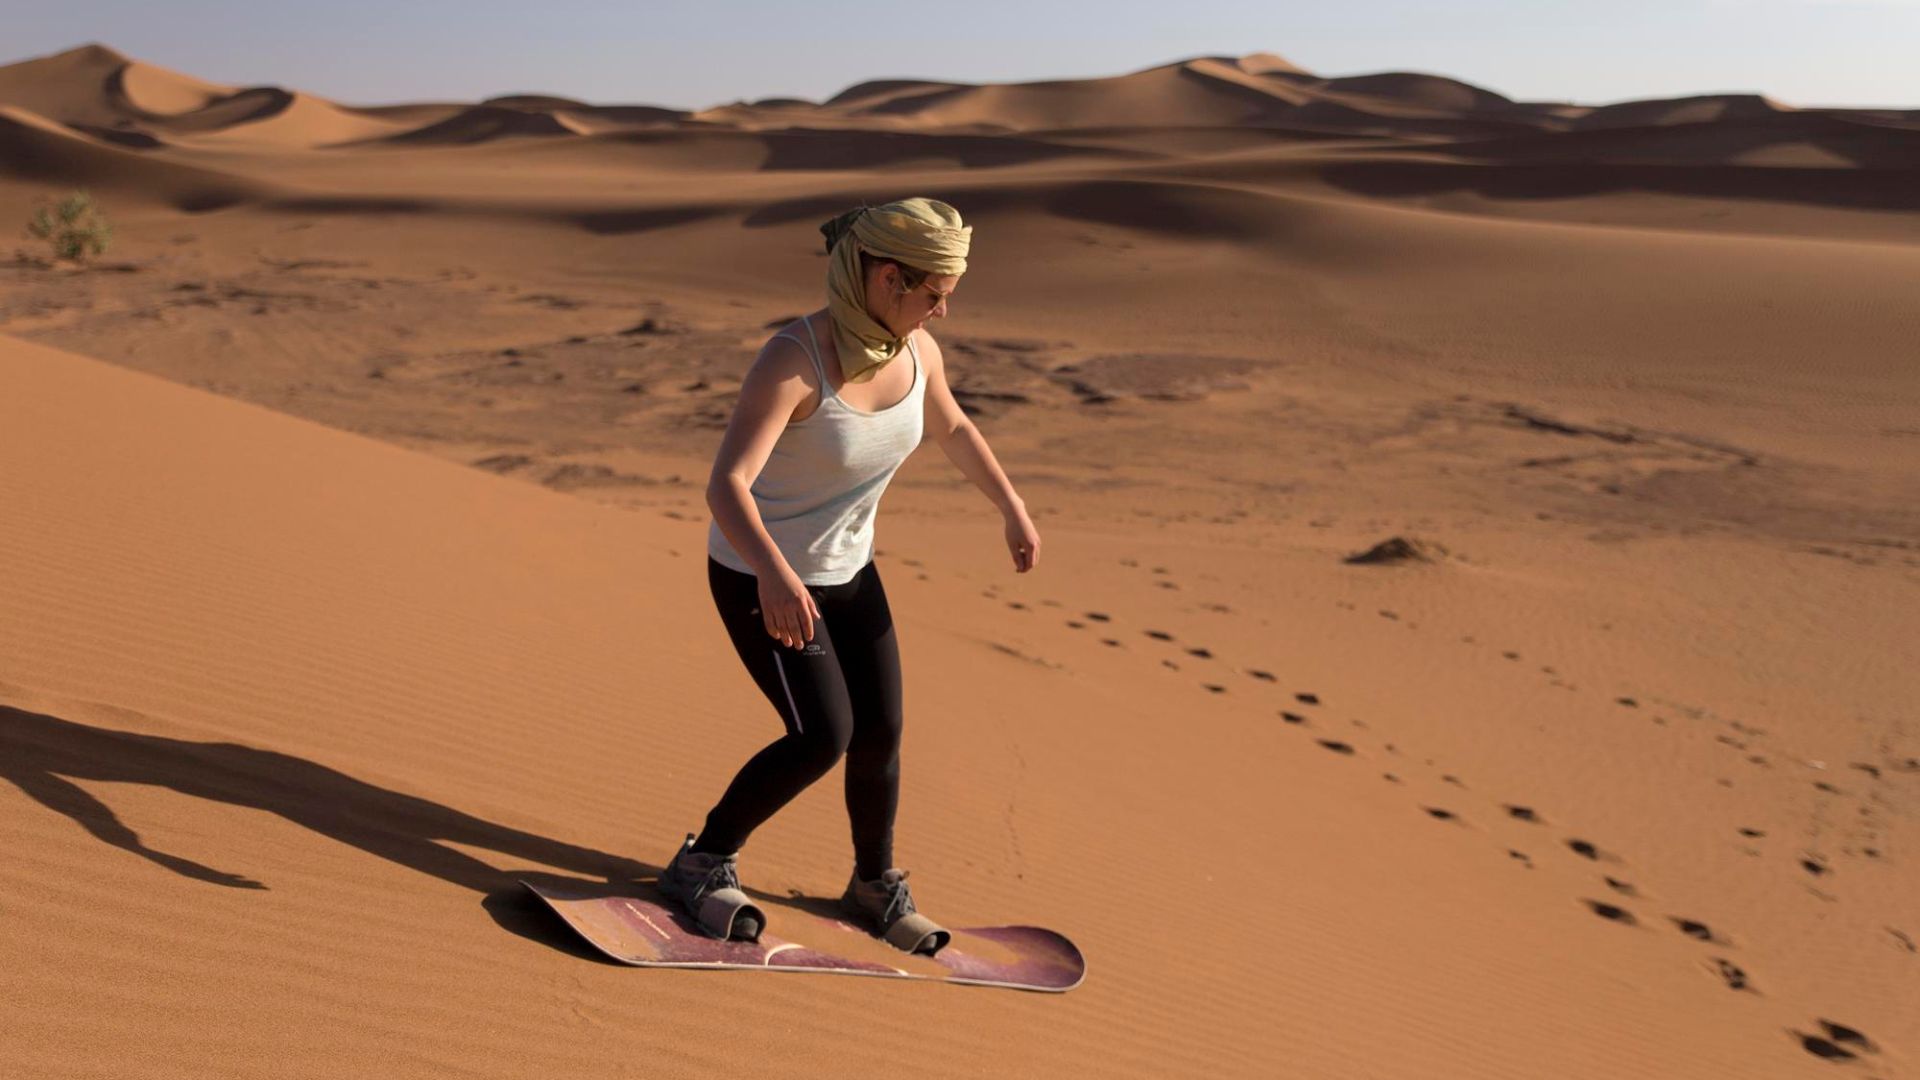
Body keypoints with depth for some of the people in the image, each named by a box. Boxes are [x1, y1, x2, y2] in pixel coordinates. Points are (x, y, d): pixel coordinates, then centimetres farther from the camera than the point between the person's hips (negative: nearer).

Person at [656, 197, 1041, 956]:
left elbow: (951, 426, 13)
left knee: (881, 730, 10)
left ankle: (875, 884, 34)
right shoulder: (792, 360, -31)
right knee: (822, 738, -13)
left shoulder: (916, 351, -10)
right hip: (758, 574, -7)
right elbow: (725, 486, -40)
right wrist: (776, 574, -55)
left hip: (846, 568, 7)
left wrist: (1013, 508, 13)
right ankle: (703, 864, 10)